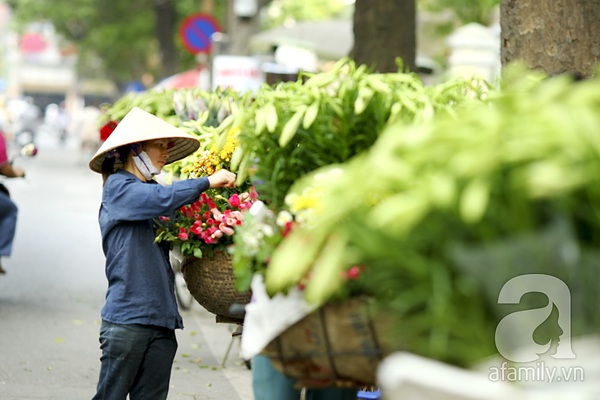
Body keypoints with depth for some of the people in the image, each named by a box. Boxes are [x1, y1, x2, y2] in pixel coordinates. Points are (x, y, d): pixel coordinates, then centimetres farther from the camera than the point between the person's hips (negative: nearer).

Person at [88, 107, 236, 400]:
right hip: (127, 317, -7)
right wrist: (208, 181, -14)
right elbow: (163, 199, -23)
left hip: (162, 319, 7)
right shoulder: (118, 186, -5)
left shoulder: (151, 188, 18)